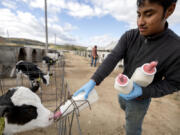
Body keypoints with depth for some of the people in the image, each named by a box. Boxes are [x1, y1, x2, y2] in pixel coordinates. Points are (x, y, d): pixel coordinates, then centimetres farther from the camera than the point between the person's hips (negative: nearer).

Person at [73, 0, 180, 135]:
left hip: (140, 98, -4)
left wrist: (142, 92, -33)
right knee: (124, 107, 35)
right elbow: (112, 59, -27)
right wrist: (93, 81, -39)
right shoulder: (129, 36, -18)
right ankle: (132, 119, 70)